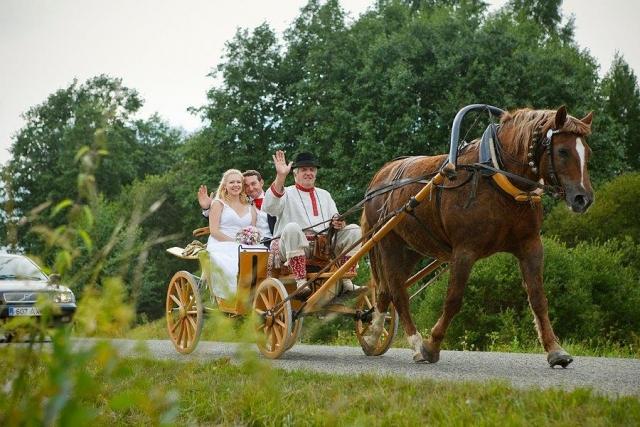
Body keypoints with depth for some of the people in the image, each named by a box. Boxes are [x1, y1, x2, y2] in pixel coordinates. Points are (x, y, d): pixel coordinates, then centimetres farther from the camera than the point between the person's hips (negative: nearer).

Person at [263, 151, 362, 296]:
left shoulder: (324, 195, 28)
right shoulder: (286, 193, 11)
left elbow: (336, 220, 22)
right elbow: (268, 207, -11)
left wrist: (338, 223, -5)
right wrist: (280, 177, -21)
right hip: (296, 247, -5)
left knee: (354, 230, -10)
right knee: (292, 228, -36)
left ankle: (347, 282, -15)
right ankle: (301, 282, -41)